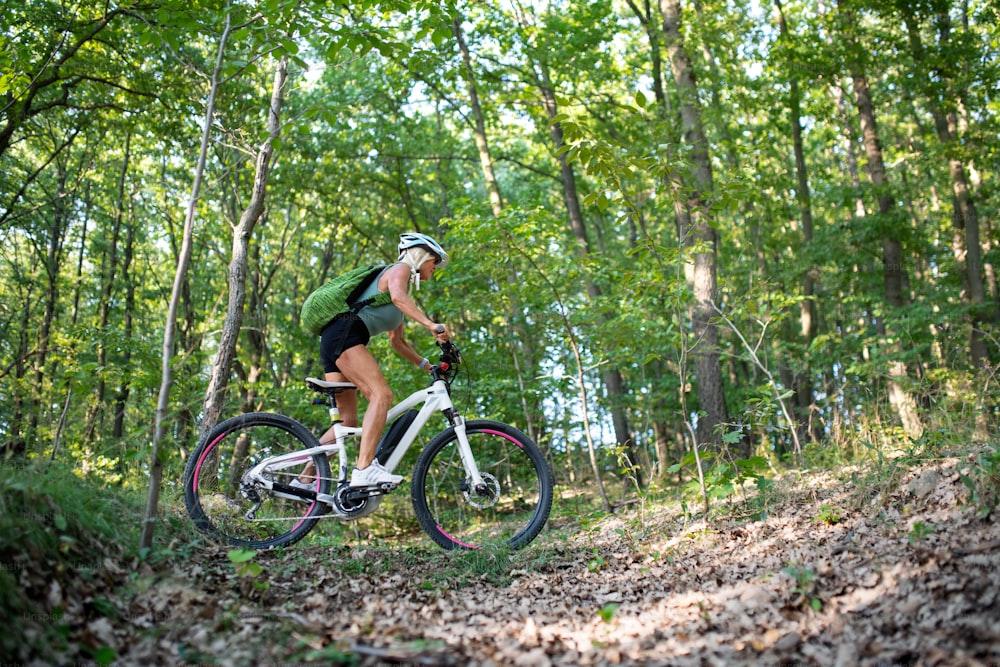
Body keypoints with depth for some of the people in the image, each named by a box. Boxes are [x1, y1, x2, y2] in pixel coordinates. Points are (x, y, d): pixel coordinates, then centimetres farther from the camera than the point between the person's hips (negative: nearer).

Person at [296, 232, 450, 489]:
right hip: (345, 334, -10)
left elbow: (397, 341, 32)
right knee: (382, 394, -24)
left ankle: (304, 480, 7)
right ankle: (365, 469, -35)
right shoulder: (400, 269, 4)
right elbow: (397, 296, -20)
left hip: (332, 342, 10)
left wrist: (427, 365, 22)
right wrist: (430, 325, -30)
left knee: (347, 421, 6)